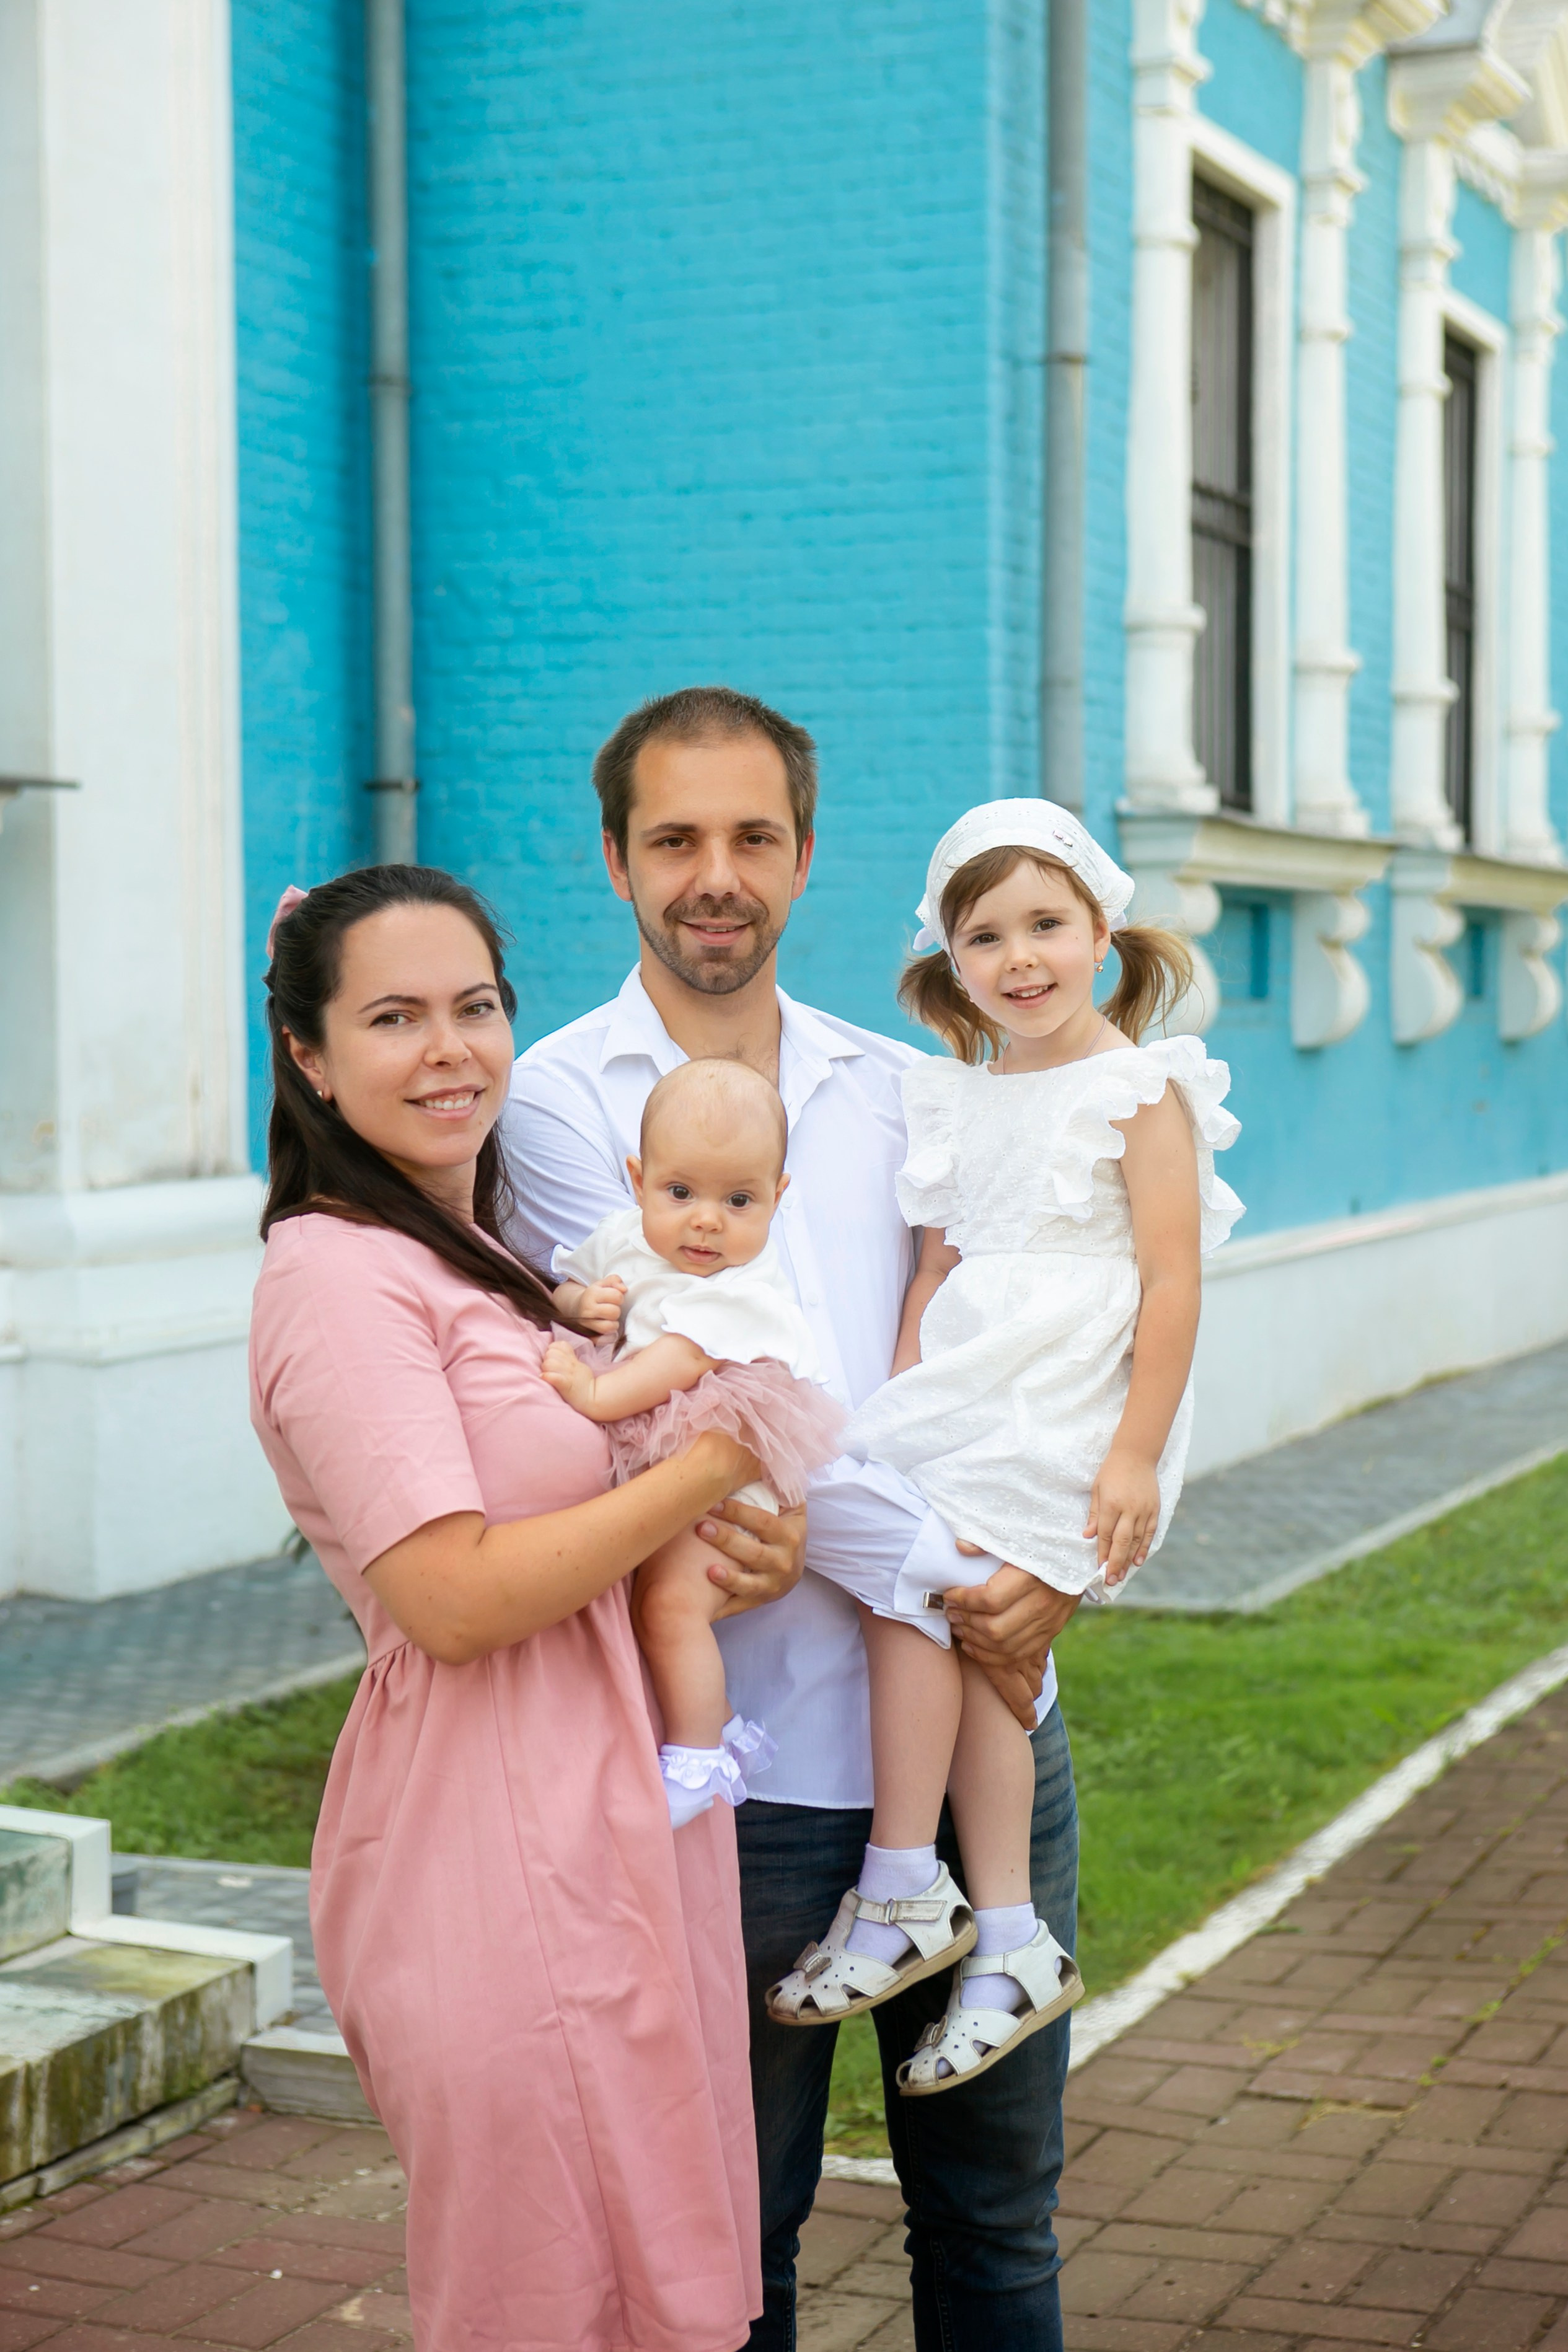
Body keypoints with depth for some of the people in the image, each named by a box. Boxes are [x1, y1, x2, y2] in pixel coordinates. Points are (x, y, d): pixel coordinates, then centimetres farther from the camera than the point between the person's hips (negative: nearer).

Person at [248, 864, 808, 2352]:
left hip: (619, 1823, 9)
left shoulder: (492, 1259, 16)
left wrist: (750, 1551, 3)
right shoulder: (338, 1274, -14)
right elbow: (452, 1597, -21)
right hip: (496, 1852, -9)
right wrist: (720, 1463, -14)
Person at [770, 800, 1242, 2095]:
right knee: (965, 1639, -3)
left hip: (1065, 1408, -6)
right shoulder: (963, 1100, 16)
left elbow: (1173, 1282, -9)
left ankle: (898, 1896, -7)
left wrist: (1137, 1455, -14)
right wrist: (903, 1409, 6)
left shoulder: (1142, 1089, -4)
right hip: (964, 1402, 6)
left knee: (912, 1590, -17)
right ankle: (1005, 1943, 2)